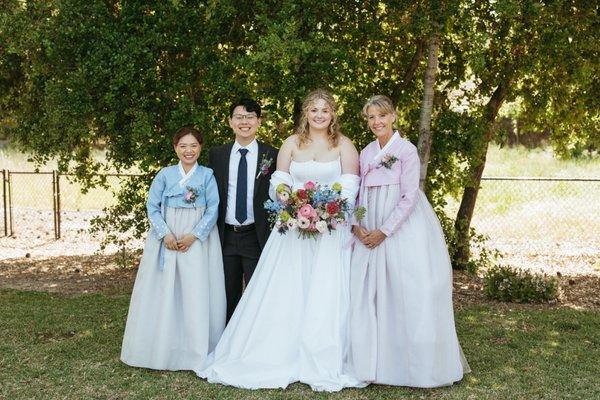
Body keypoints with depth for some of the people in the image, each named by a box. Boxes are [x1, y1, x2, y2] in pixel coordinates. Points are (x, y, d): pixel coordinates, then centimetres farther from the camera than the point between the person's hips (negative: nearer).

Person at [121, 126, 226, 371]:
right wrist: (165, 234, -12)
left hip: (198, 241, -1)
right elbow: (152, 207, 1)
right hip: (166, 239, 1)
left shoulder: (207, 176, 3)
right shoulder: (165, 174, 5)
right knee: (163, 293, 3)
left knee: (197, 293, -1)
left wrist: (194, 235, -12)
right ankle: (162, 348, 15)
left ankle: (197, 351, 9)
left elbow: (213, 209, -2)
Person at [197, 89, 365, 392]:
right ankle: (280, 355, 11)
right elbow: (280, 183, 3)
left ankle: (324, 364, 5)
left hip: (332, 227, -2)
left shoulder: (344, 145, 3)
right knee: (284, 293, 1)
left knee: (326, 295, -4)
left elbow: (350, 187, -5)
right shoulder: (291, 143, 8)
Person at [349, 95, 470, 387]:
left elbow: (409, 197, -11)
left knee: (408, 294, -4)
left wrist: (384, 231, -13)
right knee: (370, 295, 6)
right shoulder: (366, 153, 11)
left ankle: (420, 366, 9)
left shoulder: (406, 150, -6)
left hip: (404, 229, -6)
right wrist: (356, 225, -3)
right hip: (370, 232, 6)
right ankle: (378, 361, 17)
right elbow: (361, 194, 13)